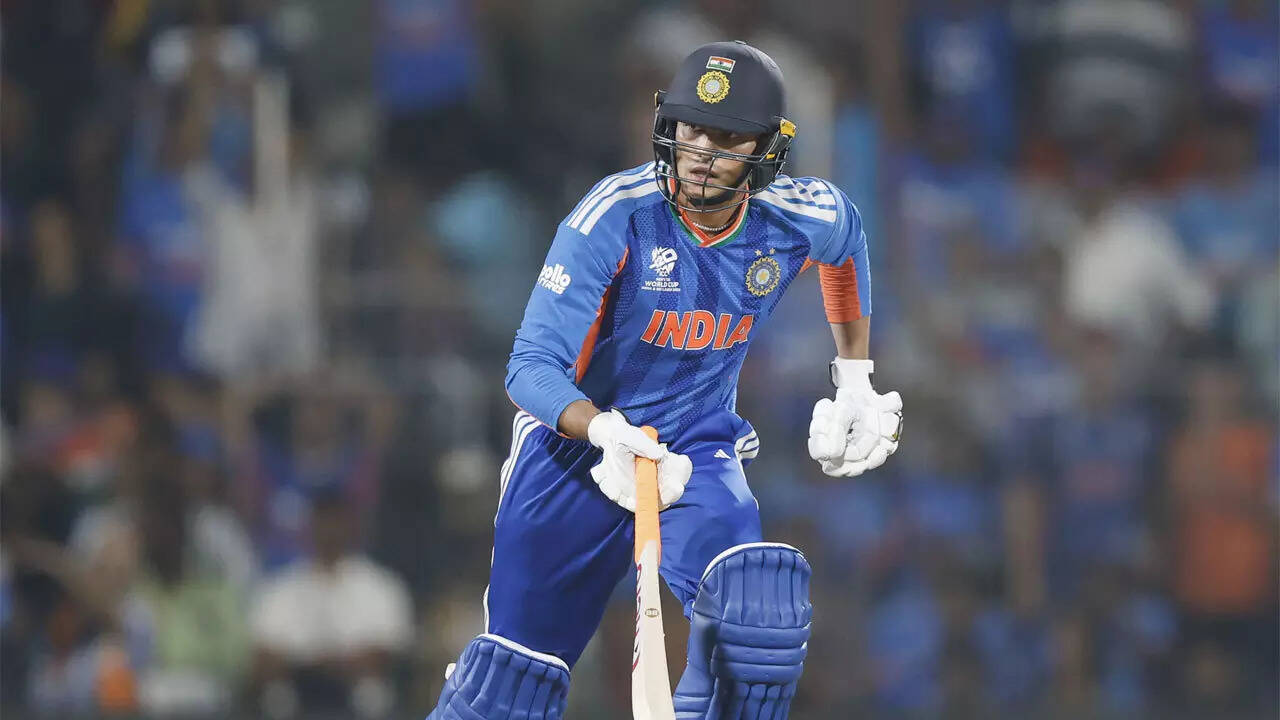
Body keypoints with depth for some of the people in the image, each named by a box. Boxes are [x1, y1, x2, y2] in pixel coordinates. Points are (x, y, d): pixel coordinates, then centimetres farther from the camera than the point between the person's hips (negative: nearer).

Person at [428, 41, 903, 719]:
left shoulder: (802, 219, -12)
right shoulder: (616, 215, -23)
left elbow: (846, 241, 17)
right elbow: (533, 366, -24)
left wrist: (854, 379, 17)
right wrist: (606, 431, -43)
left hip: (699, 450, 2)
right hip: (575, 440, -2)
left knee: (761, 609, -29)